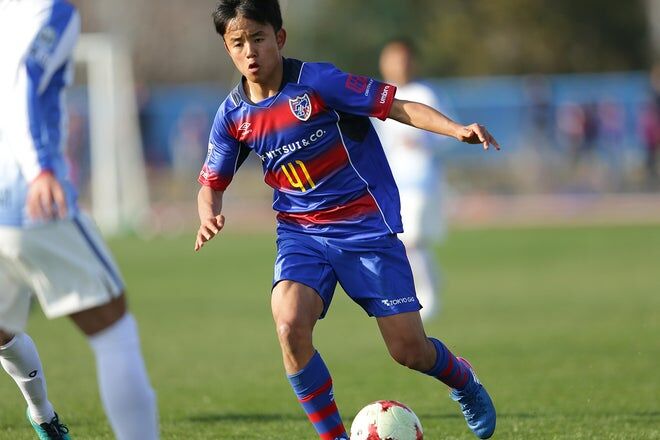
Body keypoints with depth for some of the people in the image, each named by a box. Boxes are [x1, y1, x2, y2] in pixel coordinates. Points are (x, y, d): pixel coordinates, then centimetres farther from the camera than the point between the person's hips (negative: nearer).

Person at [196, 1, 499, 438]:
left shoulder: (317, 82, -14)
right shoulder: (234, 115, -1)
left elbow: (398, 106, -14)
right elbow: (212, 183, 11)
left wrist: (457, 129, -28)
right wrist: (209, 217, -11)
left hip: (365, 223, -3)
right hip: (301, 233, 3)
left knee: (409, 349, -3)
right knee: (290, 326, -26)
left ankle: (462, 379, 34)